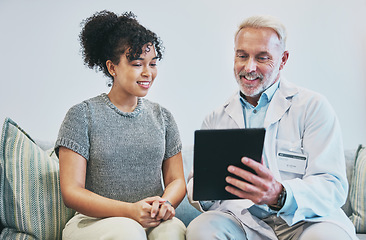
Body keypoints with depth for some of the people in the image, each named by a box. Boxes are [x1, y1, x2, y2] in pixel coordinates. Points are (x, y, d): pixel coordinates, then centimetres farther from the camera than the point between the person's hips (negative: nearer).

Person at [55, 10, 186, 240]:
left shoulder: (162, 116, 12)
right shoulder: (83, 115, 0)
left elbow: (176, 179, 12)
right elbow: (71, 192, -6)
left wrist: (165, 203, -13)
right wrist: (130, 210, -21)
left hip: (154, 221, 3)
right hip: (94, 220, -3)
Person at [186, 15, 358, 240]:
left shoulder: (313, 107, 1)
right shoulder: (215, 119, 14)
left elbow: (333, 187, -9)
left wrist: (280, 195, -31)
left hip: (304, 220, -2)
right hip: (241, 219, 3)